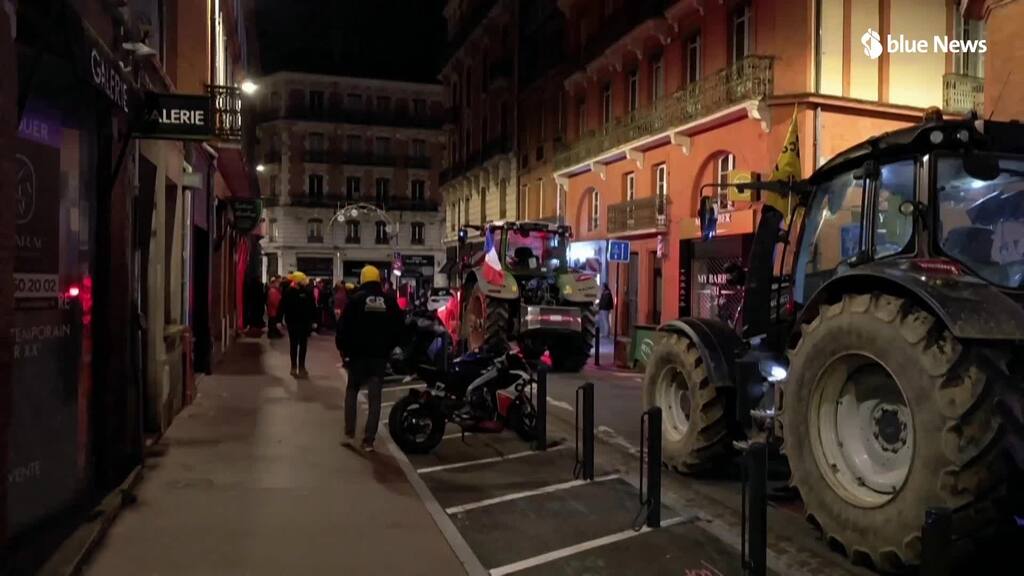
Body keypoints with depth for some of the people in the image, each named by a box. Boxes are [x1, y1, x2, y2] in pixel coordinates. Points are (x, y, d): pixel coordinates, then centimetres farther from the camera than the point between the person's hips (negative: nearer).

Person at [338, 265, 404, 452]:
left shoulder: (356, 299, -4)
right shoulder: (390, 300, 3)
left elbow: (344, 327, -7)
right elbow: (399, 327, 6)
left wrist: (343, 348, 3)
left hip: (358, 353, -1)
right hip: (380, 354, 1)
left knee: (352, 391, 17)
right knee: (375, 397, 5)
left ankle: (349, 434, 11)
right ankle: (369, 441, 3)